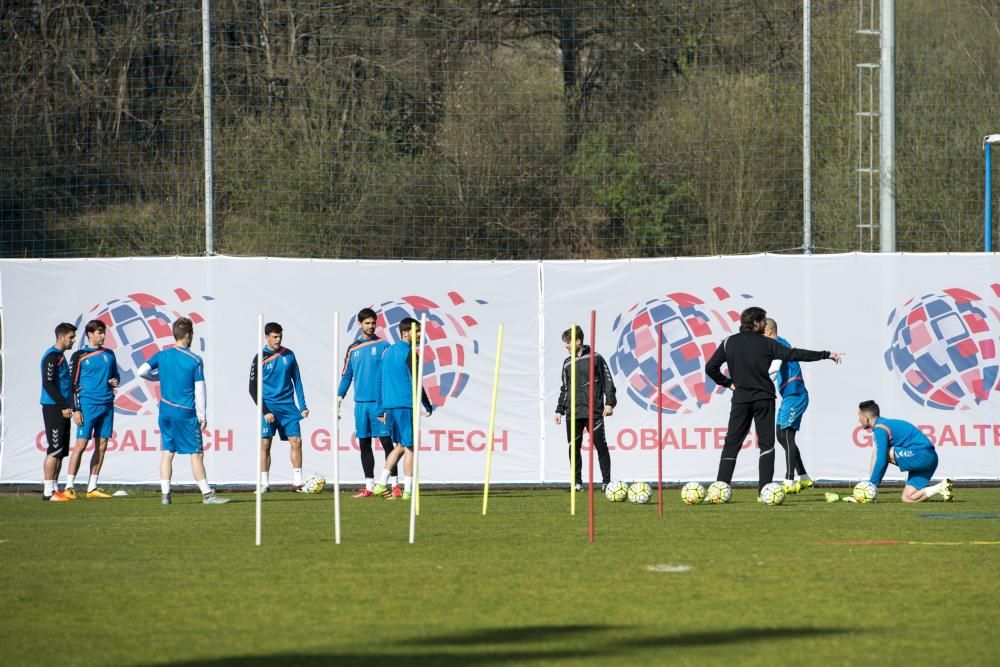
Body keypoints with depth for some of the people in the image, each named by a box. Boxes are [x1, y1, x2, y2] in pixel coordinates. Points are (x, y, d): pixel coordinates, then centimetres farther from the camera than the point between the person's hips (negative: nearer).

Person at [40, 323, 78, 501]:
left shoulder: (60, 356, 18)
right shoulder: (52, 356, -12)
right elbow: (48, 384, -18)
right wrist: (64, 405, -18)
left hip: (61, 409, 10)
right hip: (53, 408, -10)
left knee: (61, 451, 10)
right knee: (55, 450, -10)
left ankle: (53, 488, 14)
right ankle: (48, 491, -10)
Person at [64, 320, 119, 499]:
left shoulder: (109, 354, 13)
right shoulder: (79, 356, -1)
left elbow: (115, 375, 25)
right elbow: (72, 384, -2)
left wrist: (115, 381, 0)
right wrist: (75, 410, -9)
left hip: (107, 405, 5)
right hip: (88, 405, -5)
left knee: (101, 445, 5)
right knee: (81, 444, -10)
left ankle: (92, 487, 12)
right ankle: (69, 487, -8)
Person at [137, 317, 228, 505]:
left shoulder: (162, 355, 3)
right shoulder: (195, 361, -8)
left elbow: (142, 371, -1)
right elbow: (199, 390, -8)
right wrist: (202, 416, -2)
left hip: (166, 411, 4)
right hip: (186, 413, -4)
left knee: (167, 452, 7)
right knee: (196, 453, 0)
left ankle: (165, 494, 1)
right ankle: (206, 494, 0)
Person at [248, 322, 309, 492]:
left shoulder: (288, 355, 8)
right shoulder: (260, 358, -1)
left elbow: (297, 381, 14)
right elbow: (253, 389, -1)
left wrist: (303, 406, 7)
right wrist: (264, 411, -10)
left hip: (288, 407, 3)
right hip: (269, 407, -3)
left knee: (296, 441, -5)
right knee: (265, 443, -8)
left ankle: (297, 482, -2)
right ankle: (264, 483, -1)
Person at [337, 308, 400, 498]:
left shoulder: (383, 346, 1)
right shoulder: (353, 349, 12)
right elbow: (346, 376, 16)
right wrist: (338, 402, 10)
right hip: (360, 403, 4)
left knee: (386, 441, -7)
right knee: (364, 444, 6)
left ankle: (394, 484, -6)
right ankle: (369, 486, 11)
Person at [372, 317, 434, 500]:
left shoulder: (388, 352, 16)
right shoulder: (409, 353, -8)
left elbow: (380, 381, 18)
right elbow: (415, 382, -10)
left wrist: (380, 409, 21)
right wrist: (428, 406, -2)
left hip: (389, 406, 8)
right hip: (405, 405, -8)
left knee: (399, 446, 17)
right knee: (409, 447, -2)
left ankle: (381, 484, 8)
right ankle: (408, 490, -4)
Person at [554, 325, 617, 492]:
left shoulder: (595, 358, 2)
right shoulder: (567, 363, 15)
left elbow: (608, 382, 1)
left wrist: (609, 403, -7)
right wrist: (560, 410, 18)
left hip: (594, 411, -4)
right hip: (573, 413, 4)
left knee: (601, 446, -5)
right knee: (573, 447, 1)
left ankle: (606, 482, 0)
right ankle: (577, 482, 8)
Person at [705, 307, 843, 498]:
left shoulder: (729, 343, 3)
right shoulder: (766, 344, -4)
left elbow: (710, 368, 3)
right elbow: (794, 354, -7)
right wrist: (826, 355, -4)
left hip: (740, 399, 2)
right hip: (763, 398, -2)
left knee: (732, 443, 6)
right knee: (766, 444, 4)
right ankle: (764, 490, -5)